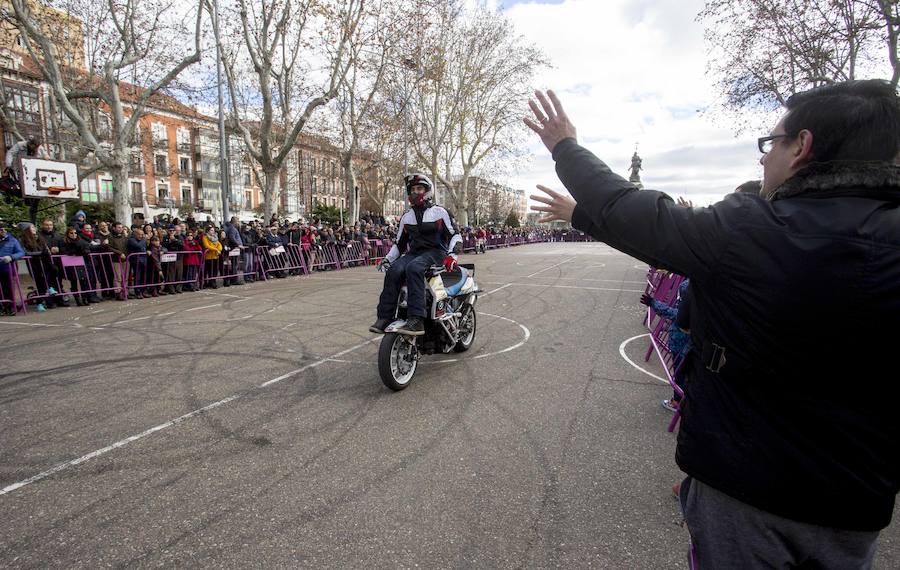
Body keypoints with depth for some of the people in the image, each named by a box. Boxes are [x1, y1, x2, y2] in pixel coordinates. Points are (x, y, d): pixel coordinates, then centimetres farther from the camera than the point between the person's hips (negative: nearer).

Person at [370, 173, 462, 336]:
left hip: (436, 252, -4)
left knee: (413, 268, -37)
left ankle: (416, 319, -45)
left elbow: (455, 235, 1)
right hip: (414, 253, 5)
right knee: (394, 271, -27)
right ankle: (384, 317, -29)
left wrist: (452, 255, -16)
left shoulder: (439, 212, 5)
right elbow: (400, 243, 26)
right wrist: (387, 258, 13)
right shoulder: (406, 216, 19)